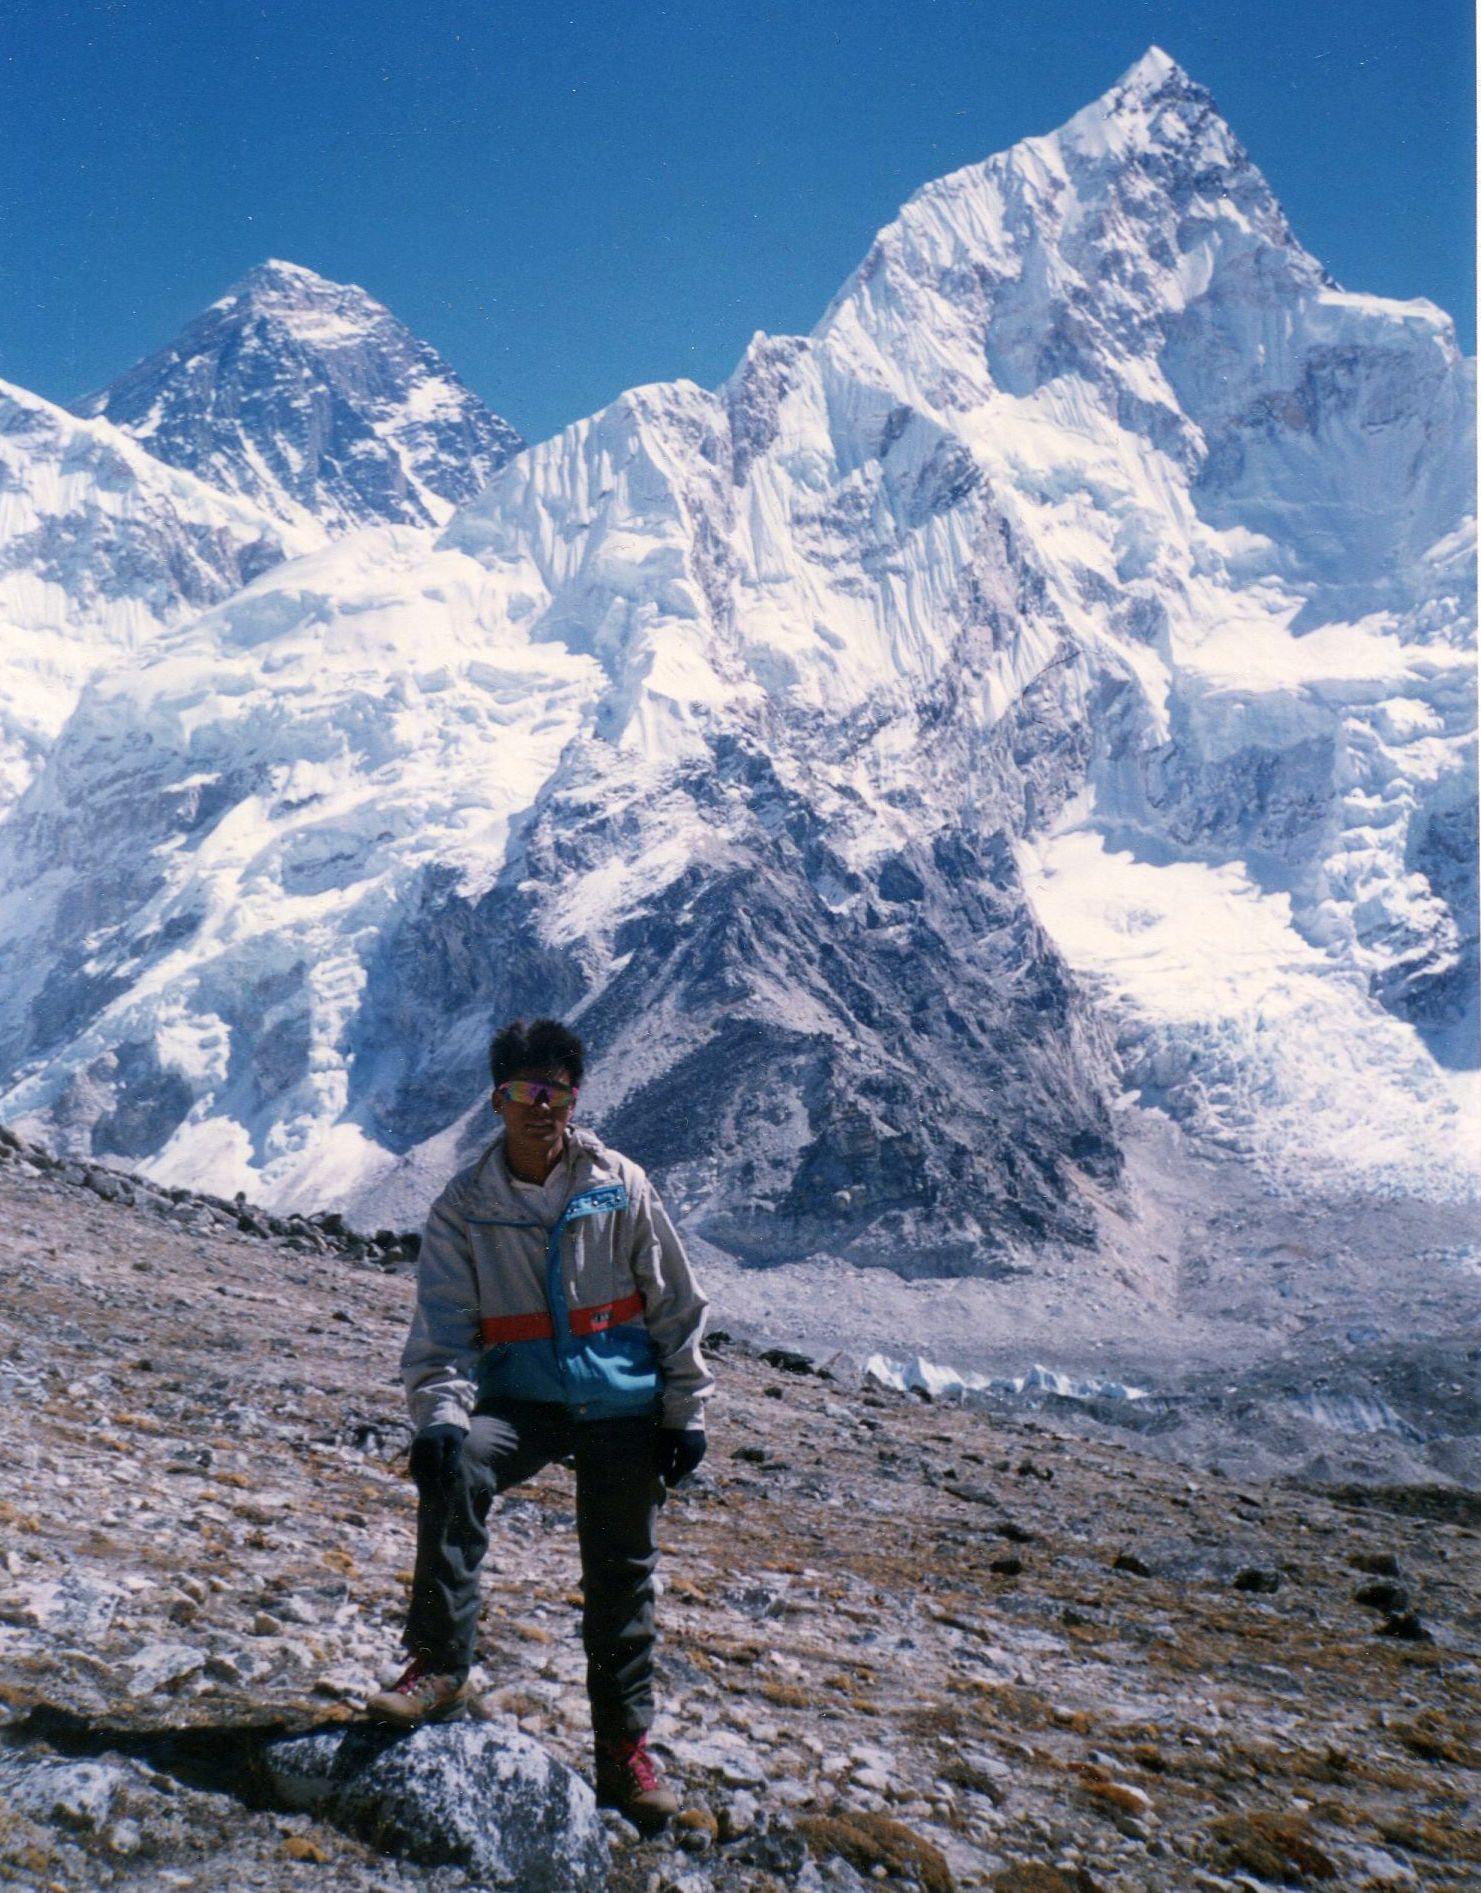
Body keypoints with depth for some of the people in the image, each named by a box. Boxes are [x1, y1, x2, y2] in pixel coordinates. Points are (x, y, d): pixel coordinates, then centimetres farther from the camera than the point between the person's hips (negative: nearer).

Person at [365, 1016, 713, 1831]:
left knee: (621, 1577, 7)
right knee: (454, 1467, -30)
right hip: (523, 1401, 0)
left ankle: (625, 1748, 23)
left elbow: (676, 1306, 2)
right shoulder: (464, 1206, -4)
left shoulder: (621, 1189, -4)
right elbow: (442, 1329, -6)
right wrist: (439, 1414, -23)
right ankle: (439, 1666, -18)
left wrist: (686, 1412, 1)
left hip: (623, 1405, 0)